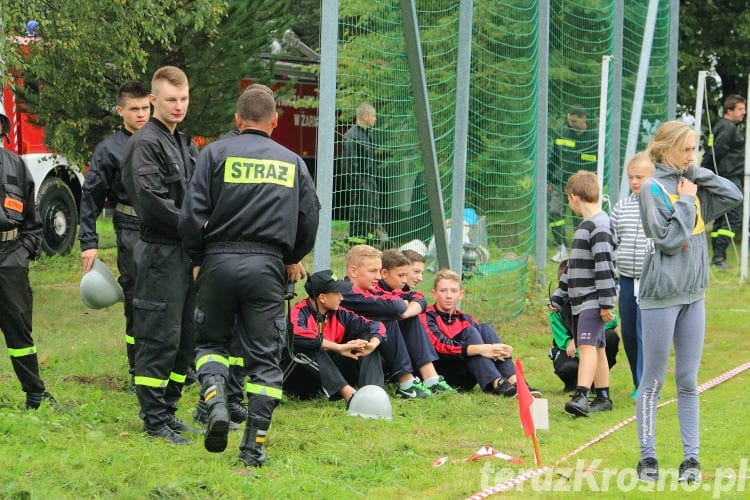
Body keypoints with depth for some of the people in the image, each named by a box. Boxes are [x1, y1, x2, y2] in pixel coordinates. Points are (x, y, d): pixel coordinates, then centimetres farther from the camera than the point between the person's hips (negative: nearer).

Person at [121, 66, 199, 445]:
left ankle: (167, 410, 19)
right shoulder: (145, 143, -10)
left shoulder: (183, 144, 18)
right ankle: (154, 420, -2)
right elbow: (150, 199, -20)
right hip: (161, 253, -9)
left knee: (185, 338, 11)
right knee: (159, 339, -6)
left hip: (186, 253, 9)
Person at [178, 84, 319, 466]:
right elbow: (310, 219, 12)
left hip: (219, 260, -1)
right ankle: (254, 446, 2)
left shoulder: (216, 154, 3)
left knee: (211, 341, 16)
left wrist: (197, 259, 11)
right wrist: (291, 259, 29)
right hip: (267, 267, 1)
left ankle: (215, 399, -13)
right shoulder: (292, 162, 10)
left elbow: (192, 214, -4)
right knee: (264, 356, 5)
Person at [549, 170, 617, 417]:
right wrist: (558, 297, 27)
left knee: (587, 345, -20)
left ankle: (581, 396, -31)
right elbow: (574, 267, 26)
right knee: (596, 348, 12)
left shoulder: (599, 226, -14)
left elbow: (604, 266, -19)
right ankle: (602, 398, 17)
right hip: (580, 300, 10)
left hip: (593, 300, -10)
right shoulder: (585, 226, 19)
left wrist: (606, 303, -23)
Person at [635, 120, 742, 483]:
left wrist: (699, 175, -2)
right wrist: (686, 201, -12)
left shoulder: (694, 186, 8)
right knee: (653, 381, 3)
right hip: (661, 295, -6)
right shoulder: (653, 189, -11)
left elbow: (733, 196, 2)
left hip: (693, 295, 6)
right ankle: (647, 457, 9)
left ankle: (691, 457, 11)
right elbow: (668, 239, -17)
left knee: (689, 382, 8)